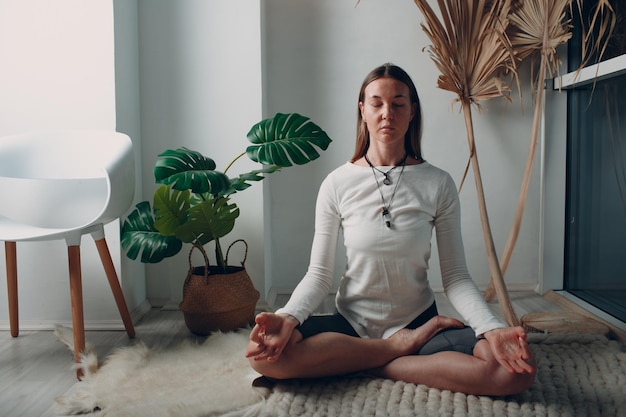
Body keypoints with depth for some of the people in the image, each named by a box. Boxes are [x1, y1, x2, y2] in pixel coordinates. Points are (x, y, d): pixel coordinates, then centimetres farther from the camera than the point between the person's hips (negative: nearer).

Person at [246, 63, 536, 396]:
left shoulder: (438, 184, -4)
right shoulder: (337, 184, -5)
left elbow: (455, 276, -5)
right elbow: (319, 273, -6)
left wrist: (492, 329, -23)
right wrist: (288, 317, -25)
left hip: (418, 322, 1)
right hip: (352, 323, 0)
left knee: (517, 369, -25)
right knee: (264, 352, -27)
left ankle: (367, 365, -13)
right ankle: (402, 346, -12)